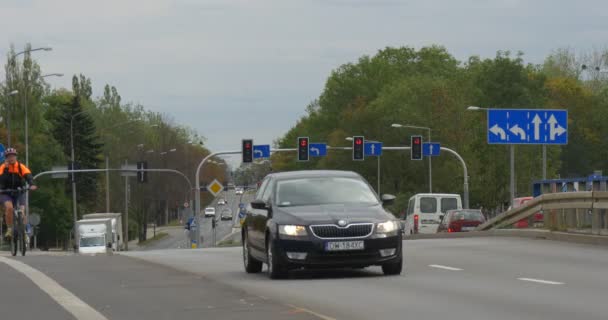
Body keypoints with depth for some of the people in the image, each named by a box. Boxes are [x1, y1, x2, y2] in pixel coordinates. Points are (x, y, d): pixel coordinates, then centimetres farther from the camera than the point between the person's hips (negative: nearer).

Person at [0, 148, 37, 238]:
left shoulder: (21, 167, -7)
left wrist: (32, 185, -42)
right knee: (9, 207, -29)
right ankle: (9, 229, -15)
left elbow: (28, 175, -24)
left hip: (19, 193, 1)